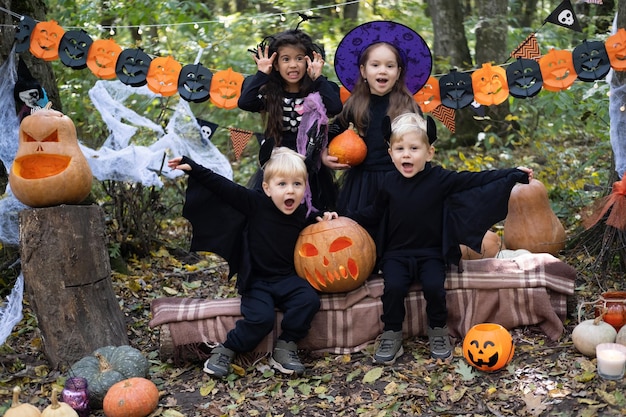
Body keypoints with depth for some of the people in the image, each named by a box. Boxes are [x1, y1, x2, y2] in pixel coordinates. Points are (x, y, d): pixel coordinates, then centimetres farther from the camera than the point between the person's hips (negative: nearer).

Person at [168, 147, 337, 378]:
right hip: (256, 281, -3)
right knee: (261, 317, -26)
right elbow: (223, 187, -10)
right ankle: (226, 350, -3)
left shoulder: (301, 214, 1)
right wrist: (193, 168, -14)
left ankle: (285, 346, -6)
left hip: (287, 279, 3)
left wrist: (321, 218, 5)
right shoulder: (256, 203, -10)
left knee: (309, 300, -23)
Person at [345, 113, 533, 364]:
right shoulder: (390, 183, 3)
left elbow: (475, 180, -4)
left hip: (430, 254, -1)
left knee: (434, 286, -26)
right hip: (396, 254, 1)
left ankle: (438, 332, 1)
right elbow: (375, 212, 17)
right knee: (394, 287, -25)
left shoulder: (440, 179, -4)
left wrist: (513, 174, -8)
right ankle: (391, 336, -4)